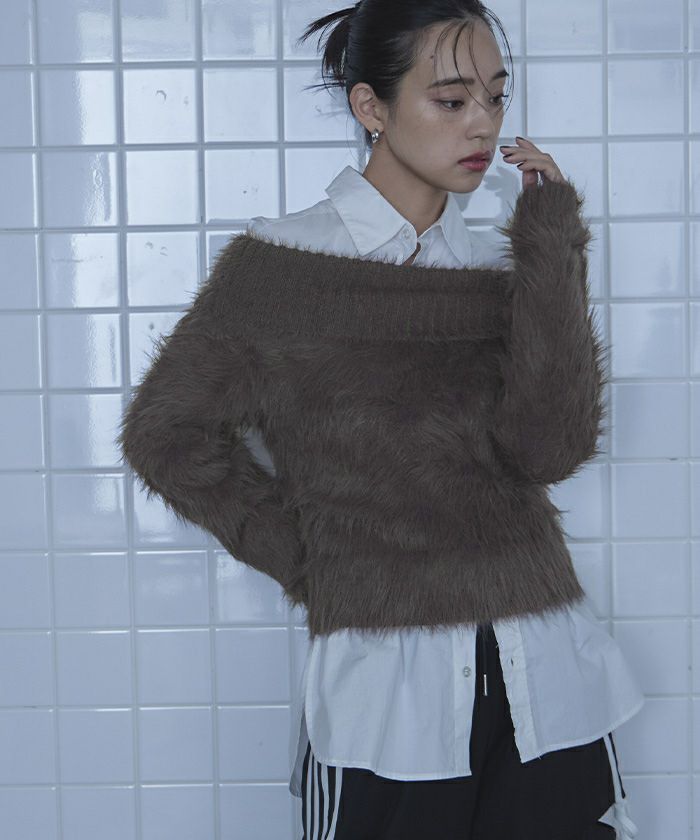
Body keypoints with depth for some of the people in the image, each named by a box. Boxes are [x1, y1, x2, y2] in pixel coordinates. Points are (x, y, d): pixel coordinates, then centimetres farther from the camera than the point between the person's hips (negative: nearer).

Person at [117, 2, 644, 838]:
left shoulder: (502, 267, 7)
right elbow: (165, 432, 2)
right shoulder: (280, 262, -2)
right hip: (384, 682, -3)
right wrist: (304, 556, -2)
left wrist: (551, 248, -9)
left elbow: (549, 448, -7)